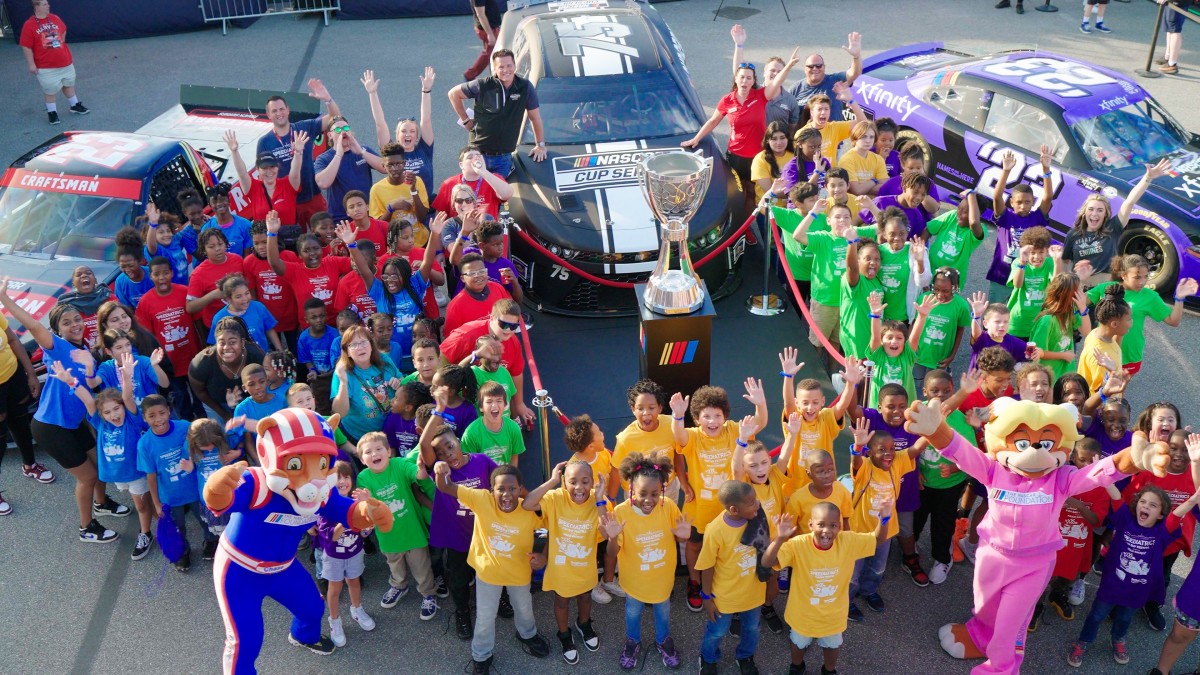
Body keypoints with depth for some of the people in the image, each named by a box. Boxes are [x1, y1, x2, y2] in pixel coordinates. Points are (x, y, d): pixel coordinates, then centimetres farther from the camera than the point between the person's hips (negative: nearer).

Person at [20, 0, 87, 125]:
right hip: (45, 66, -5)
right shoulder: (29, 25, -14)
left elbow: (63, 32, 22)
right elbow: (26, 47, -13)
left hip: (65, 62, 5)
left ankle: (75, 105, 37)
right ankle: (52, 112, 17)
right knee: (50, 90, 3)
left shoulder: (55, 18, 2)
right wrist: (31, 64, -15)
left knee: (69, 84, 20)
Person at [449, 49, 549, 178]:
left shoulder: (525, 87, -4)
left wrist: (540, 145, 9)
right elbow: (453, 93, 4)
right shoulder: (483, 85, -8)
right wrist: (465, 120, 3)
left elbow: (535, 117, 6)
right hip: (479, 154, -1)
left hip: (504, 158, 1)